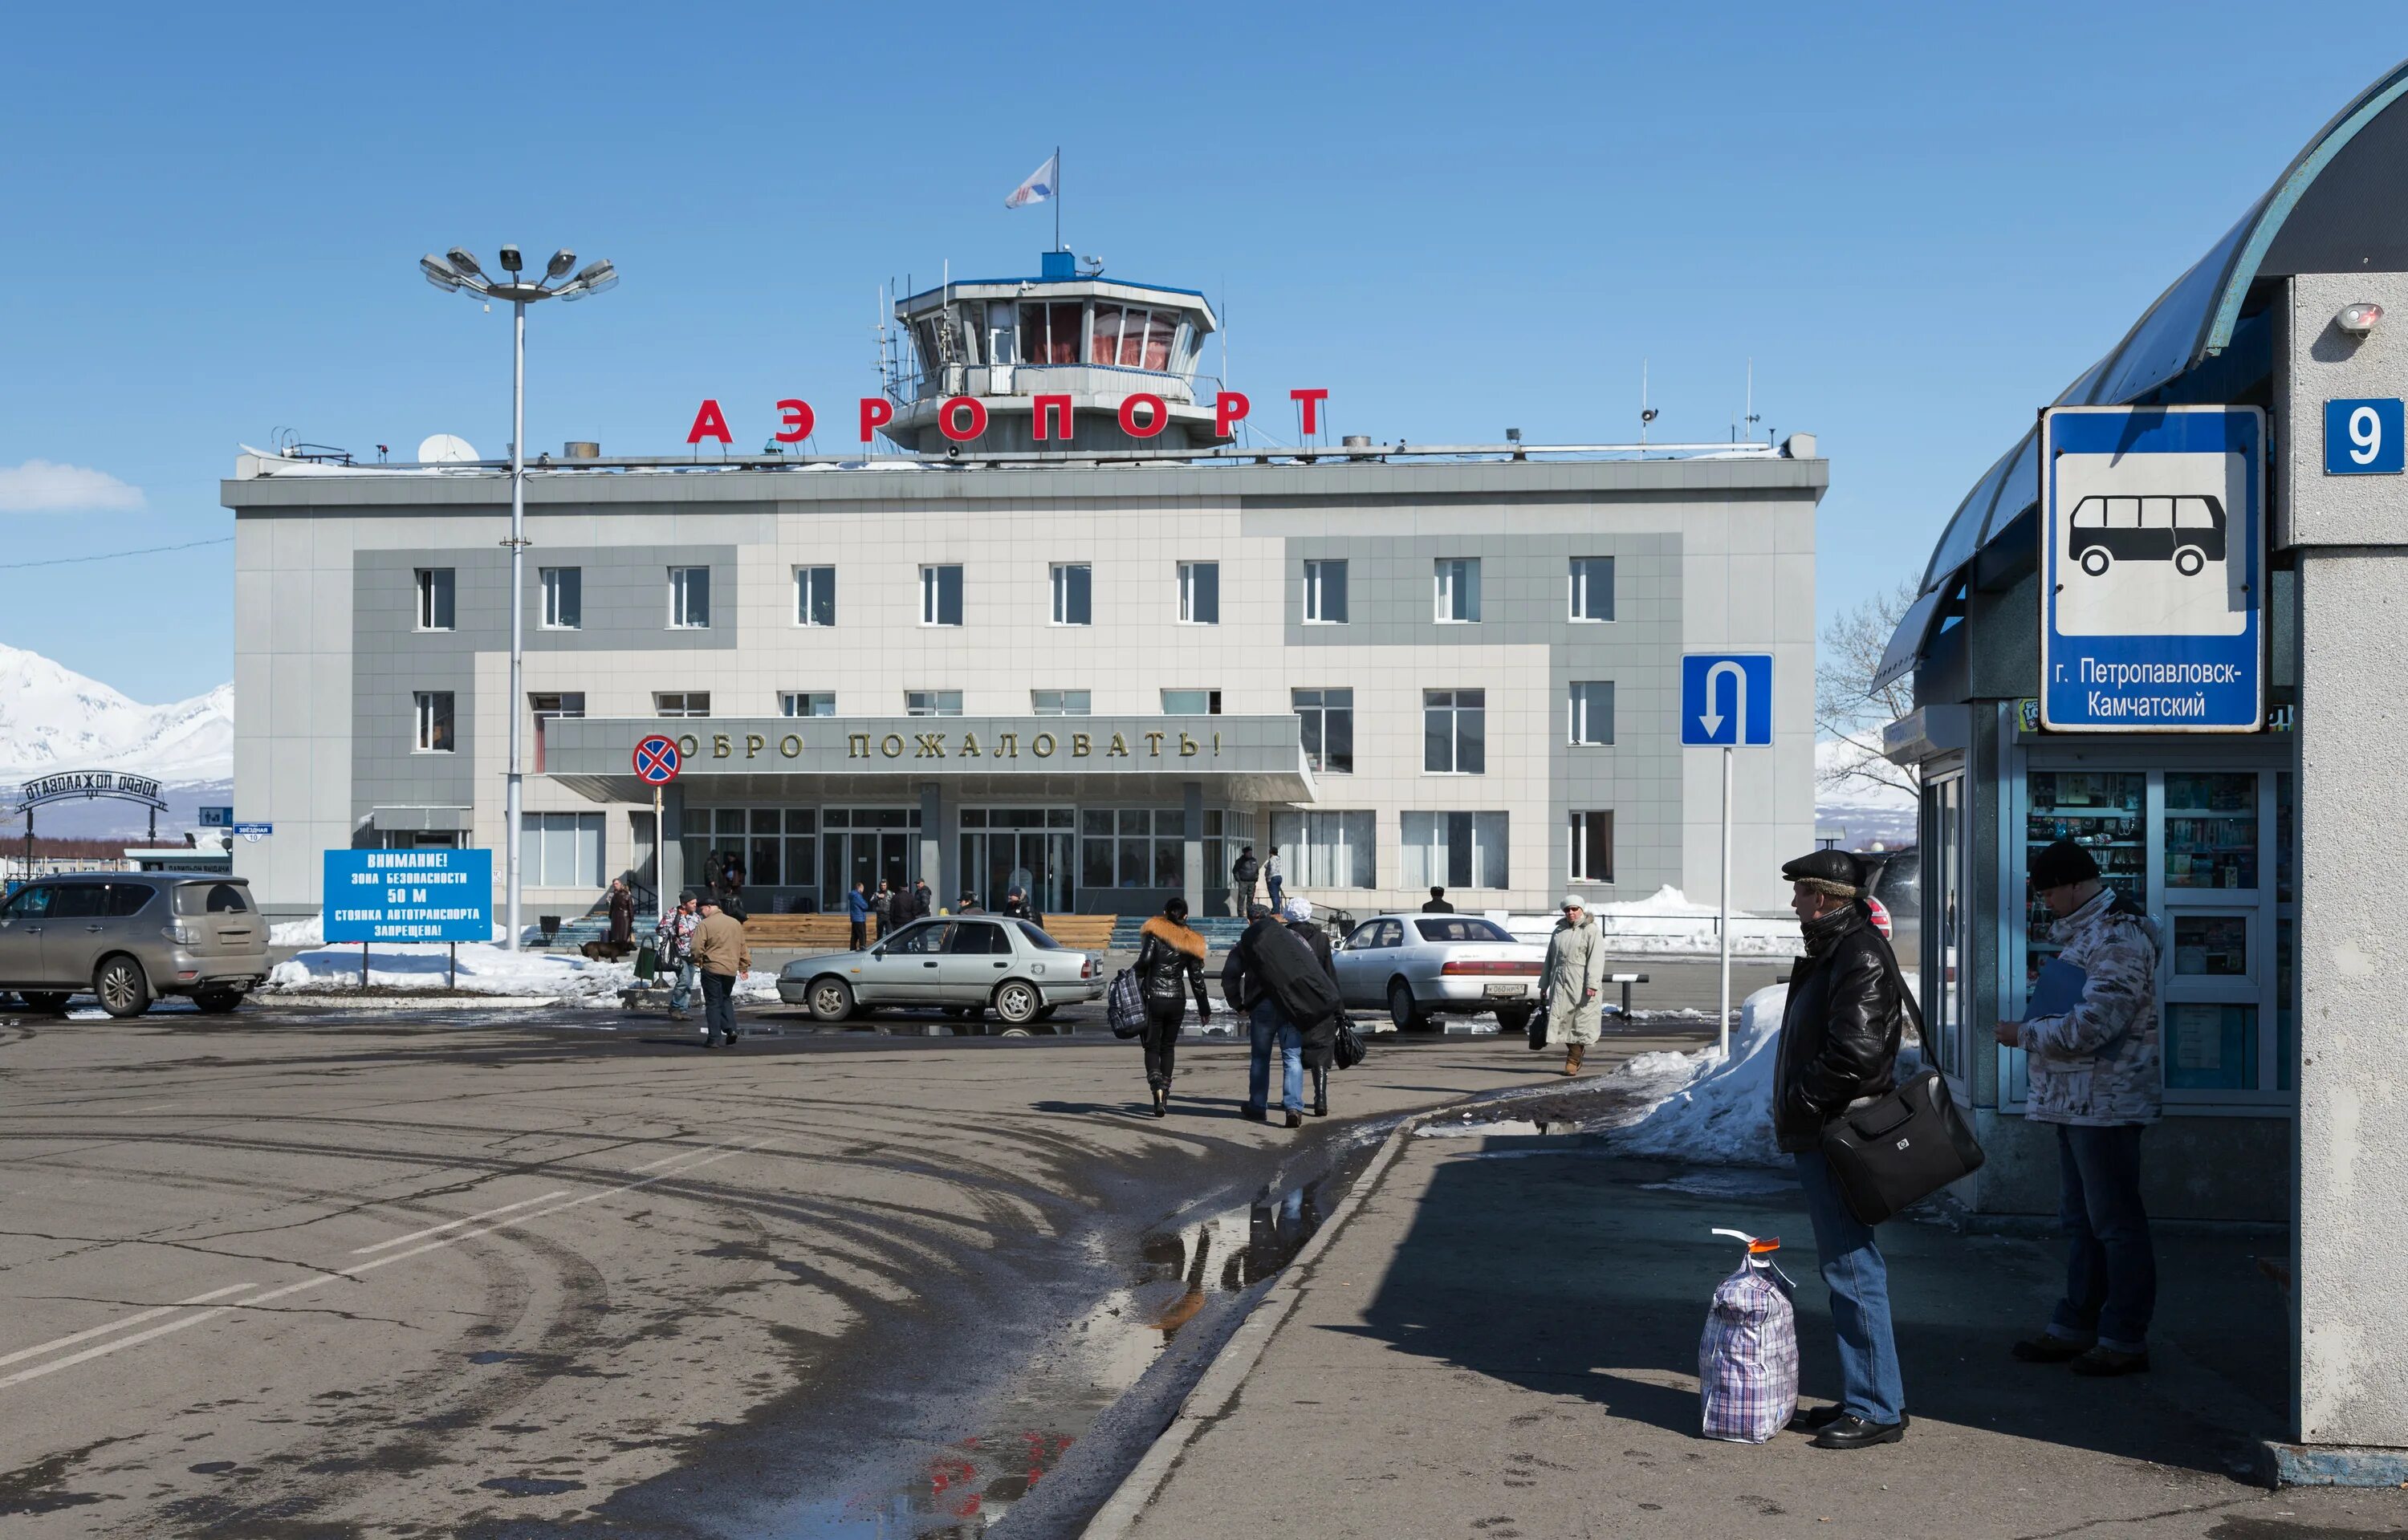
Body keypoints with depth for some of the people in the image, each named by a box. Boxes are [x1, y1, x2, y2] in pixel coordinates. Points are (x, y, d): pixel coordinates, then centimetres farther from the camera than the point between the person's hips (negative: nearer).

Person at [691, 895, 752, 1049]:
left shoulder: (704, 925, -9)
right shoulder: (736, 923, 9)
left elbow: (697, 948, -13)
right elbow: (743, 947, 13)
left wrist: (698, 962, 6)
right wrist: (744, 966, 20)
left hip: (712, 968, -5)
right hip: (731, 970, 5)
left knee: (713, 1003, 2)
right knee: (726, 999, 21)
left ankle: (714, 1038, 2)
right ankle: (730, 1028, 4)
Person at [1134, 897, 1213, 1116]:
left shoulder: (1155, 932, -5)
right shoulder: (1190, 941, 7)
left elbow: (1145, 959, -20)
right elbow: (1196, 977, 10)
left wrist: (1136, 981, -2)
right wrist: (1204, 1008, 17)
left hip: (1154, 998, -3)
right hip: (1177, 1000, 3)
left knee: (1152, 1047, 3)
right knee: (1168, 1047, 17)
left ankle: (1157, 1086, -21)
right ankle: (1164, 1095, 15)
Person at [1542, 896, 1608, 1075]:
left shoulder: (1591, 930, -2)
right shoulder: (1559, 931, 17)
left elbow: (1596, 959, -11)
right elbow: (1550, 959, 23)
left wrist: (1592, 984, -21)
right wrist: (1544, 984, 21)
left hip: (1581, 985, -5)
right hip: (1560, 983, 5)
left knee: (1580, 1022, -3)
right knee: (1561, 1019, 2)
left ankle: (1573, 1060, 4)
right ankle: (1577, 1052, 20)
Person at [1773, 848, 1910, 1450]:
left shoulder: (1860, 956, -16)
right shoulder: (1832, 951, 18)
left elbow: (1855, 1051, -25)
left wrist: (1798, 1104, -15)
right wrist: (1791, 1113, 14)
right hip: (1821, 1135, 11)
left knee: (1852, 1267, -7)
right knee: (1844, 1266, 14)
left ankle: (1877, 1408, -2)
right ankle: (1862, 1398, 22)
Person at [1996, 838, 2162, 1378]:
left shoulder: (2117, 938, -17)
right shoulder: (2082, 933, 16)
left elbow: (2093, 1025, -24)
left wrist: (2025, 1035, -13)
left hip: (2106, 1104, -11)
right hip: (2077, 1103, 11)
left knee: (2114, 1222, -4)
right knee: (2080, 1220, 16)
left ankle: (2124, 1341, 3)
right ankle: (2075, 1328, 25)